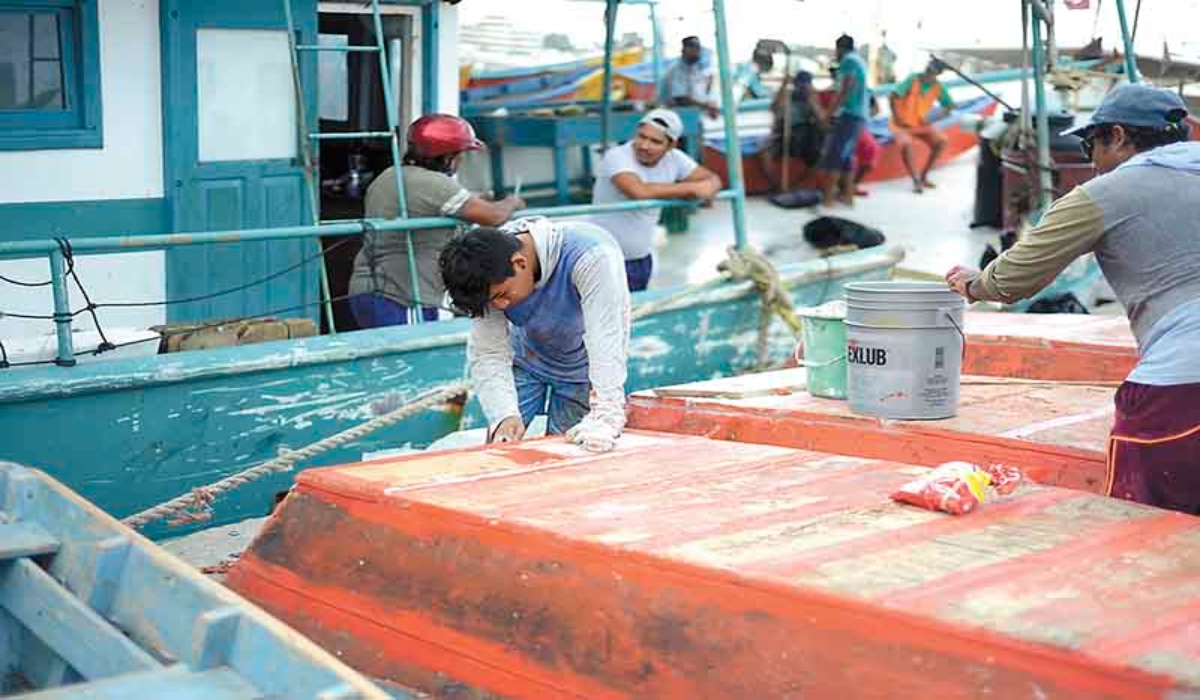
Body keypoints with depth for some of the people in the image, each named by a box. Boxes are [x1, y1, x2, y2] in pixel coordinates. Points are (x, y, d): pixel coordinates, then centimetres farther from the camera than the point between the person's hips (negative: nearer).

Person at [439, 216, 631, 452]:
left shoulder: (591, 256, -38)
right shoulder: (490, 277, -26)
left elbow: (608, 343, -42)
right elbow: (487, 354, -22)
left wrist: (605, 418, -49)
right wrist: (504, 415, -37)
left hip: (582, 365, -2)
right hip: (527, 360, 3)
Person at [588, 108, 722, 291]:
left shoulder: (674, 159, -1)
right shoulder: (616, 157, -19)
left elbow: (712, 179, 7)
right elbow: (639, 191, -36)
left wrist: (705, 190, -20)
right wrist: (689, 188, -26)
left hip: (641, 260, 6)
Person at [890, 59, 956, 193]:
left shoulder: (938, 87, -5)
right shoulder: (912, 80, -19)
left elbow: (950, 106, 4)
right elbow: (892, 96, -25)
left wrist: (933, 118, -8)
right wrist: (897, 118, -22)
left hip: (921, 124, 5)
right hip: (902, 124, -5)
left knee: (941, 142, -12)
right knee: (906, 144, -32)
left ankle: (923, 176, 2)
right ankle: (916, 181, -19)